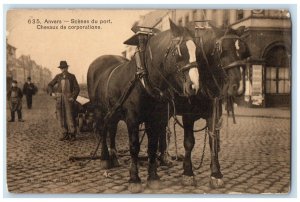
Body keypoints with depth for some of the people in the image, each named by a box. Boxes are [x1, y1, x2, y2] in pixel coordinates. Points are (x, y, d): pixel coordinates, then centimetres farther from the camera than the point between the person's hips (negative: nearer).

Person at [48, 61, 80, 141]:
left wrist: (73, 97, -14)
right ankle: (65, 135, 11)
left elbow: (77, 88, 0)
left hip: (68, 98, -3)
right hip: (59, 98, 3)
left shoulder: (72, 76, 1)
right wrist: (52, 93, -6)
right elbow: (50, 85, 13)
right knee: (61, 117, 3)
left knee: (70, 116, -7)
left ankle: (72, 135, 2)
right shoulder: (58, 76, 8)